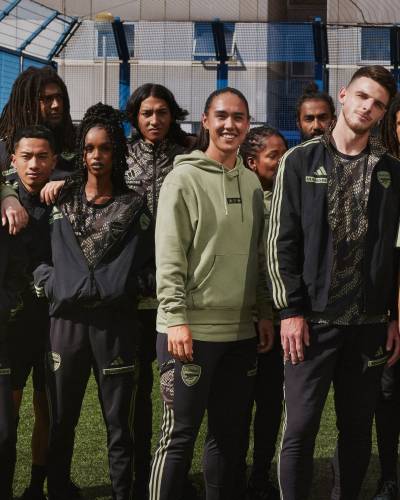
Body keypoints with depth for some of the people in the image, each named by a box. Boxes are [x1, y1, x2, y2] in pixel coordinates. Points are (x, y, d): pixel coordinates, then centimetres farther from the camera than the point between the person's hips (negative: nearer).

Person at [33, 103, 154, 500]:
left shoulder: (134, 207, 6)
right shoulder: (61, 203, 10)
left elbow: (143, 271, 1)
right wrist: (53, 283, -9)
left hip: (115, 324, -1)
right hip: (66, 321, 1)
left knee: (119, 425, 3)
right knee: (60, 423, 8)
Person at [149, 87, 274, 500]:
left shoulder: (251, 182, 12)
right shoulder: (184, 178, -6)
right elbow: (169, 256, -11)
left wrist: (265, 311, 12)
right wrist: (175, 318, -17)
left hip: (240, 330, 6)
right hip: (191, 330, -6)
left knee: (231, 433, 13)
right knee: (180, 433, -1)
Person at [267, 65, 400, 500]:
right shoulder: (300, 162, 1)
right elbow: (281, 241, -3)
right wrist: (291, 309, -9)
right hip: (313, 320, -3)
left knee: (357, 431, 11)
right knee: (300, 430, -1)